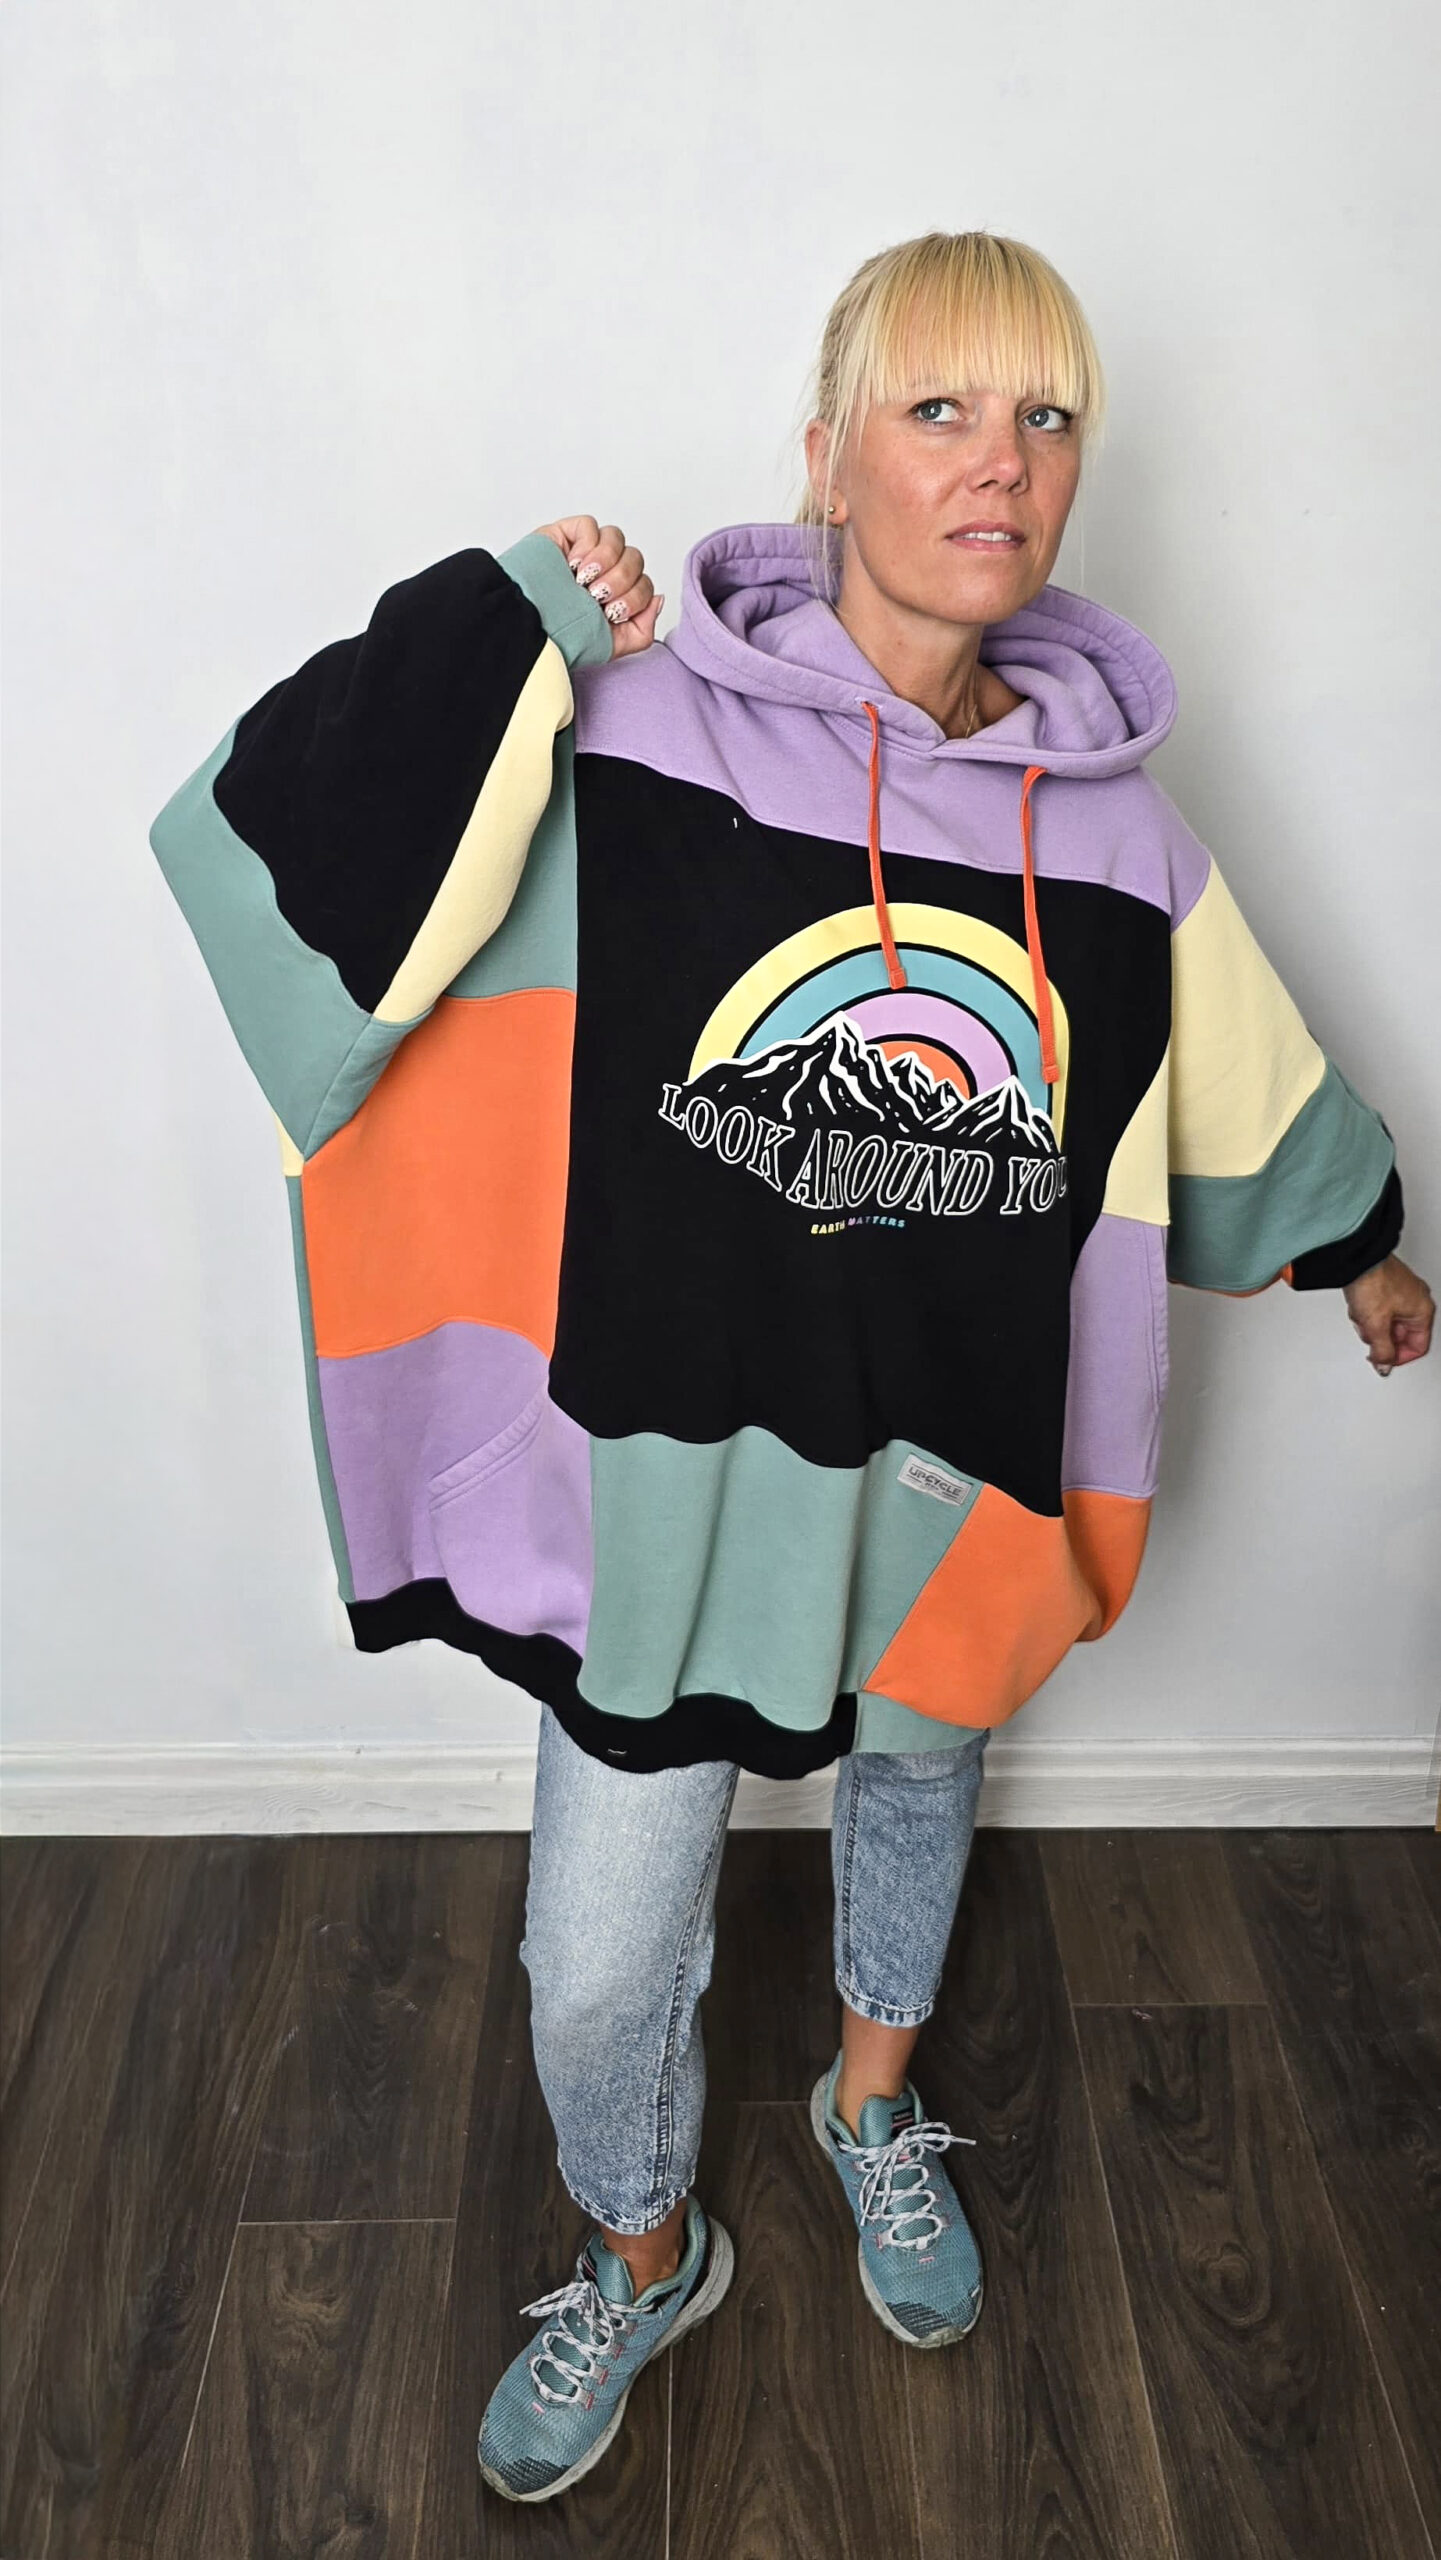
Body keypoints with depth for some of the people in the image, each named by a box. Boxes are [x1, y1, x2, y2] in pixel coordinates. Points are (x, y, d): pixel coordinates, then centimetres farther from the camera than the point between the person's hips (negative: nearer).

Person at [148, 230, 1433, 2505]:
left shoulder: (1110, 819, -5)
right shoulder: (642, 731, -15)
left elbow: (1252, 1082, 12)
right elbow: (287, 829, -20)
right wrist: (520, 610, -22)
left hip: (955, 1456, 3)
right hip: (673, 1451, -2)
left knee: (916, 1781, 28)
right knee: (598, 1971, 8)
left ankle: (876, 2102, 62)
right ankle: (644, 2258, 44)